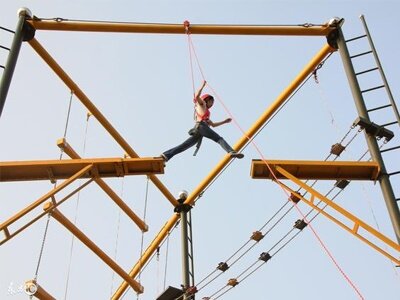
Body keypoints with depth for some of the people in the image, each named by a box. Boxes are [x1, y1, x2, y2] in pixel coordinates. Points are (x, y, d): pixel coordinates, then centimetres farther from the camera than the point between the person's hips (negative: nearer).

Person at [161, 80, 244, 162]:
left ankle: (166, 155, -8)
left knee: (185, 146, -2)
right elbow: (197, 96, -3)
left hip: (197, 130, 8)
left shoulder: (205, 112, 40)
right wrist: (203, 85, 5)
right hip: (201, 126, -8)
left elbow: (213, 124, 42)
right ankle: (231, 152, -38)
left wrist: (224, 121, 38)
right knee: (219, 139, -18)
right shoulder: (201, 104, 19)